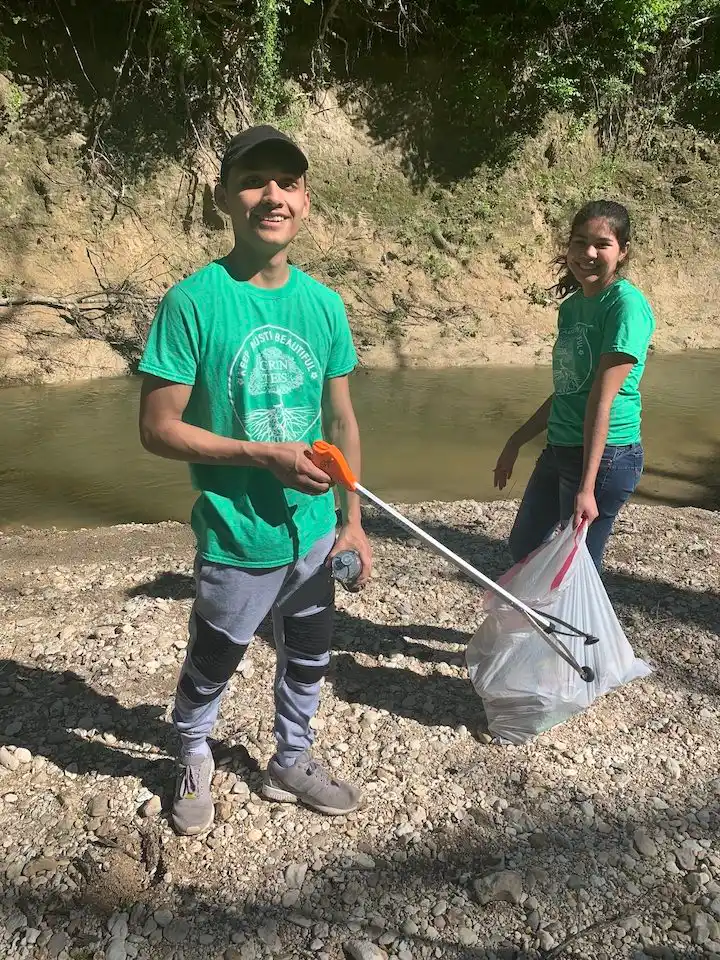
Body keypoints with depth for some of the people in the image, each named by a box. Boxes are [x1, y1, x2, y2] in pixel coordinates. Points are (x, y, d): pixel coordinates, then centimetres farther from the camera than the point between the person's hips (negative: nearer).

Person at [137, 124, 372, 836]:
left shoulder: (323, 303, -1)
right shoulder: (192, 301, -16)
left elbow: (341, 419, 6)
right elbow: (158, 429, -15)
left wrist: (353, 520, 7)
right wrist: (267, 454, -22)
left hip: (314, 532, 5)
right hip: (236, 540, -4)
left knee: (308, 661, 23)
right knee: (211, 668, 19)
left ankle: (291, 764, 49)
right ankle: (194, 761, 49)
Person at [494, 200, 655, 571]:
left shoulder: (627, 304, -15)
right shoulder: (572, 305, 10)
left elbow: (602, 400, -21)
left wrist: (586, 487, -23)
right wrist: (516, 442, 20)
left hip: (605, 456, -9)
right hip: (559, 449, 9)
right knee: (522, 547, 22)